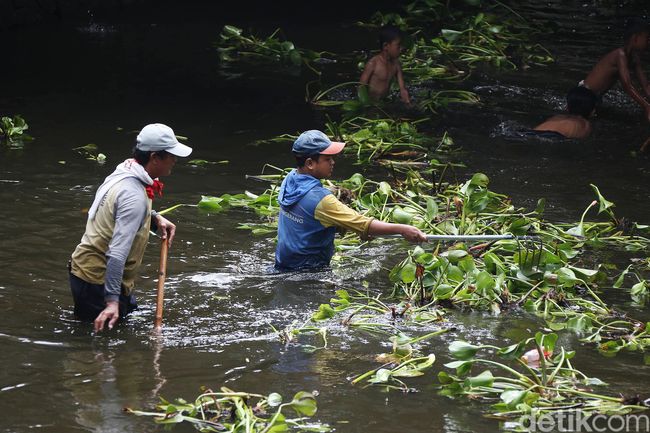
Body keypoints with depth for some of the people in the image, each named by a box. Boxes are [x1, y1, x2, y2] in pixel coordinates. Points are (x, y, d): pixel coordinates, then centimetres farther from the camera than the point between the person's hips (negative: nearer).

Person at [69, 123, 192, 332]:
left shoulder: (122, 173, 4)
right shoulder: (134, 196, -26)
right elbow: (117, 253, -32)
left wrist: (155, 218, 9)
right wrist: (112, 301, -36)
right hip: (98, 281, -10)